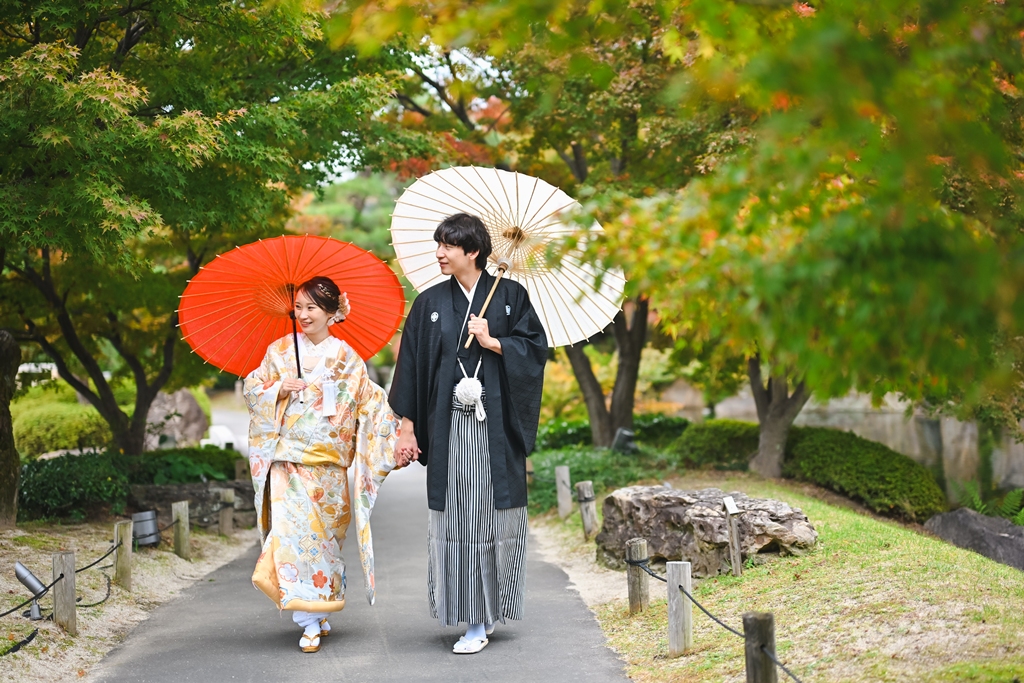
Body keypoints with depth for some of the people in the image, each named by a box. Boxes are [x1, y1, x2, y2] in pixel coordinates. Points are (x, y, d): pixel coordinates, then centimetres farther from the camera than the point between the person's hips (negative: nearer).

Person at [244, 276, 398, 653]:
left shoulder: (347, 358, 5)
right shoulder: (279, 350, 7)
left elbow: (373, 403, 3)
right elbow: (252, 388, 9)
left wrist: (399, 435, -6)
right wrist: (280, 389, -10)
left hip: (329, 463, 0)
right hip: (288, 459, 0)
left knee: (324, 534, 5)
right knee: (293, 528, -11)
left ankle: (321, 610, 21)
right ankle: (310, 622, -8)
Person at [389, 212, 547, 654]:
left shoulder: (510, 296, 5)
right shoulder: (430, 303, 7)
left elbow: (536, 347, 3)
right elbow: (412, 365, 6)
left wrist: (492, 342, -9)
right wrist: (407, 428, 2)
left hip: (497, 424, -1)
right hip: (449, 425, 1)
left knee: (497, 513, 1)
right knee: (457, 515, -1)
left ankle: (493, 607, 15)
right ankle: (475, 617, 6)